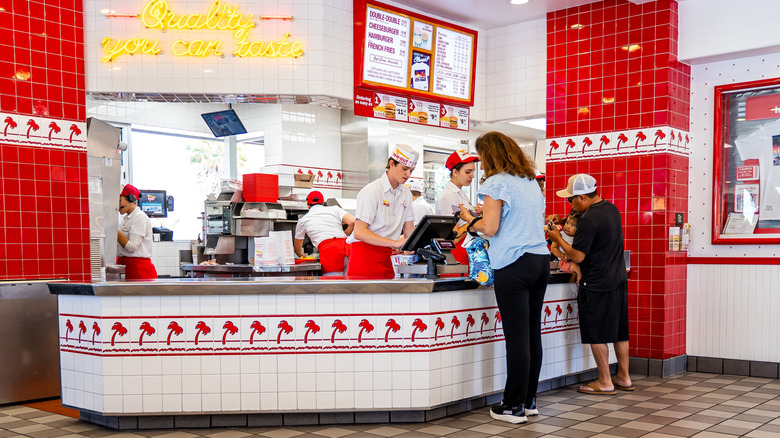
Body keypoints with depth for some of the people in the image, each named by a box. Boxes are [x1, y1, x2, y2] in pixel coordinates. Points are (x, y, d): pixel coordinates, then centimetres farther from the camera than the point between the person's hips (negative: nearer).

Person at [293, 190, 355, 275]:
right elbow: (353, 221, 7)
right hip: (345, 245, 2)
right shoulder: (334, 209, 24)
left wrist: (302, 256, 58)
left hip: (327, 250, -2)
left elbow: (297, 248, 37)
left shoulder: (303, 220, 25)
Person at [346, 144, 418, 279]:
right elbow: (359, 232, -18)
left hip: (386, 257, 7)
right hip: (366, 253, -6)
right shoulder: (371, 191, -10)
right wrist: (395, 243, -25)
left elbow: (409, 231, 15)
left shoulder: (406, 193, 14)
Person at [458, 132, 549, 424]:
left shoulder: (497, 183, -7)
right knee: (533, 332, 11)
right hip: (540, 259, 8)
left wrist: (470, 219, 7)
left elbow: (490, 227, -14)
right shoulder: (532, 182, 17)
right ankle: (529, 400, 20)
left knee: (516, 336, -4)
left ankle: (514, 406, 4)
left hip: (513, 265, -8)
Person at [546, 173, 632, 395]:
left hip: (598, 285, -9)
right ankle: (624, 377, 23)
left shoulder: (589, 220, -21)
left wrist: (558, 239, -5)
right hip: (618, 279, 9)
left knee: (596, 334, 2)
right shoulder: (611, 209, 8)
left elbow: (577, 256, -19)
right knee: (619, 331, 15)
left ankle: (605, 382, 8)